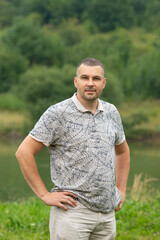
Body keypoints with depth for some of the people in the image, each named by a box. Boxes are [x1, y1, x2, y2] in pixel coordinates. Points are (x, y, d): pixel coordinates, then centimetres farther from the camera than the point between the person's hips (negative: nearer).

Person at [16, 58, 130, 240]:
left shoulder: (111, 112, 12)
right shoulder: (58, 114, -6)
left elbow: (122, 150, 29)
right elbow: (24, 152, -9)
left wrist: (121, 190, 18)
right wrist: (45, 195, -10)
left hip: (107, 212, 6)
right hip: (73, 210, -6)